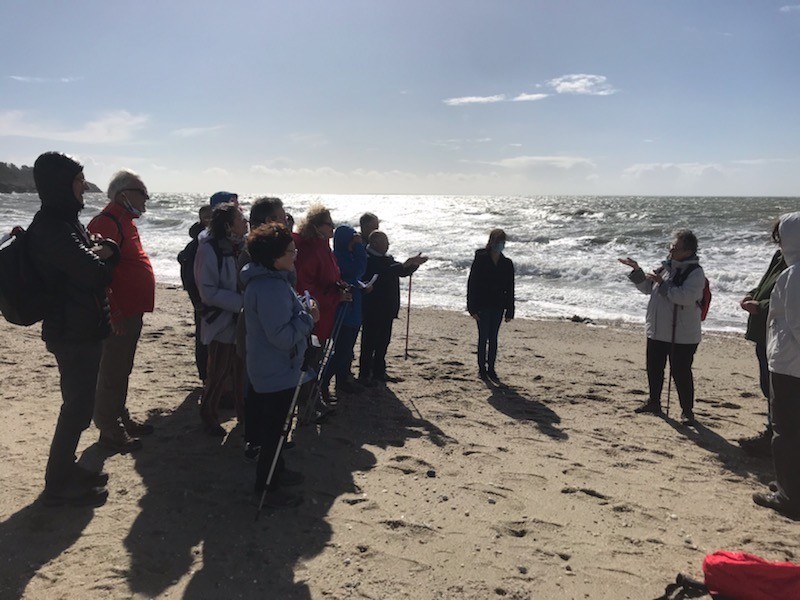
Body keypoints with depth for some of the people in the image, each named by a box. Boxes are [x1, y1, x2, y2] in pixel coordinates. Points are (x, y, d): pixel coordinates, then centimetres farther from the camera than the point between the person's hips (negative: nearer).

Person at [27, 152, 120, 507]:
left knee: (79, 405, 19)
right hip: (73, 334, -10)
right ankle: (58, 486, 13)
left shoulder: (64, 221, 12)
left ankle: (66, 470, 34)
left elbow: (101, 261, 11)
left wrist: (105, 251, -12)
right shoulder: (52, 228, -21)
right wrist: (101, 257, -3)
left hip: (82, 329, 10)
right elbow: (95, 273, -25)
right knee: (77, 408, 0)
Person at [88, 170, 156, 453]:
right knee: (113, 372, -1)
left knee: (122, 369, 19)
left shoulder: (124, 220, 15)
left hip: (132, 311, 10)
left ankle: (121, 419, 32)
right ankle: (109, 430, 9)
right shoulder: (107, 222, -17)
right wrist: (112, 312, -25)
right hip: (119, 314, -10)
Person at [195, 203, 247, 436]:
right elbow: (209, 292, -19)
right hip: (222, 322, -6)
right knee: (219, 373, 6)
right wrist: (241, 302, -24)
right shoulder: (209, 249, -16)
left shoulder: (243, 246, 3)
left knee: (242, 371, 16)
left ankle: (244, 412, 33)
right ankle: (209, 416, 25)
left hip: (244, 321, 6)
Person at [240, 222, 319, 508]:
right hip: (277, 373, -11)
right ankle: (266, 487, 20)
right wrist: (308, 318, -19)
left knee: (272, 425, 24)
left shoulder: (271, 279, 6)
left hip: (271, 369, 11)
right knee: (273, 428, 5)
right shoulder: (270, 288, -29)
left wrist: (303, 311, 4)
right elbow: (282, 336, -32)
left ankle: (275, 470, 42)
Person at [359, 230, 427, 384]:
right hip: (372, 309, -8)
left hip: (387, 309, 8)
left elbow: (402, 272, 19)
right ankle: (364, 374, 5)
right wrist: (405, 264, -31)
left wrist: (414, 264, 1)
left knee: (383, 341, 14)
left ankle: (379, 371, 25)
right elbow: (383, 272, -28)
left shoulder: (387, 258, 14)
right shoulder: (368, 260, -13)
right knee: (369, 342, -2)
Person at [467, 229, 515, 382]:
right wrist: (473, 308, -11)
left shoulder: (507, 264, 4)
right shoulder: (480, 260, -6)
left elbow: (510, 289, 7)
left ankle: (491, 369, 18)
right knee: (483, 337, 0)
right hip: (482, 306, -3)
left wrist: (509, 311, 5)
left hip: (498, 306, 3)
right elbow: (472, 284, -6)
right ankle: (482, 368, 12)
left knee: (493, 338, 8)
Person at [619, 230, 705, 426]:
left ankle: (687, 410, 13)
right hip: (657, 331, 8)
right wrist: (637, 270, 2)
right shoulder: (665, 266, 8)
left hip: (682, 335, -7)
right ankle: (654, 402, 34)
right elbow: (647, 288, 16)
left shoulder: (695, 272, -14)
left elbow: (685, 297, -28)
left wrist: (662, 283, -24)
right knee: (654, 369, 17)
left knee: (681, 372, -2)